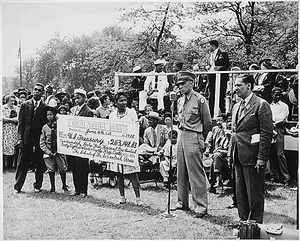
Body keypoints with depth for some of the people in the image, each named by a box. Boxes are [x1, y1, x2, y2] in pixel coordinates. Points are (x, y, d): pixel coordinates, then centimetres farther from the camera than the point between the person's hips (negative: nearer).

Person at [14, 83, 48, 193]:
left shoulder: (45, 107, 2)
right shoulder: (25, 105, 6)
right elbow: (21, 122, 3)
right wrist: (20, 138, -5)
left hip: (40, 139, 0)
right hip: (26, 138, 1)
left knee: (40, 164, 7)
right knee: (22, 164, 4)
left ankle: (38, 185, 21)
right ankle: (18, 186, 12)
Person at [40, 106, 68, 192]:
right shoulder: (45, 127, 2)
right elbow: (42, 142, 4)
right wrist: (48, 152, -7)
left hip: (59, 151, -1)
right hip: (48, 152, 2)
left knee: (62, 169, -4)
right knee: (51, 170, 3)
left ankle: (64, 185, 17)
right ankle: (52, 187, 18)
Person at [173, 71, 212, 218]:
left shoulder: (200, 100, -9)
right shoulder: (180, 101, 12)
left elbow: (207, 123, -4)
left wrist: (200, 139, 5)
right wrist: (182, 132, 16)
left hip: (193, 138, -7)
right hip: (181, 136, 8)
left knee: (196, 173, -6)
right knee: (181, 173, 12)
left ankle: (201, 207, 1)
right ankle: (182, 203, 23)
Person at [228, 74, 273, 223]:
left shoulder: (261, 105, -10)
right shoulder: (236, 106, 15)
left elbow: (267, 133, -14)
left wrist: (261, 159, -18)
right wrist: (230, 153, 14)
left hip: (252, 157, -8)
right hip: (238, 157, 8)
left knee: (254, 195, 1)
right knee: (240, 193, 15)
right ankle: (243, 221, 27)